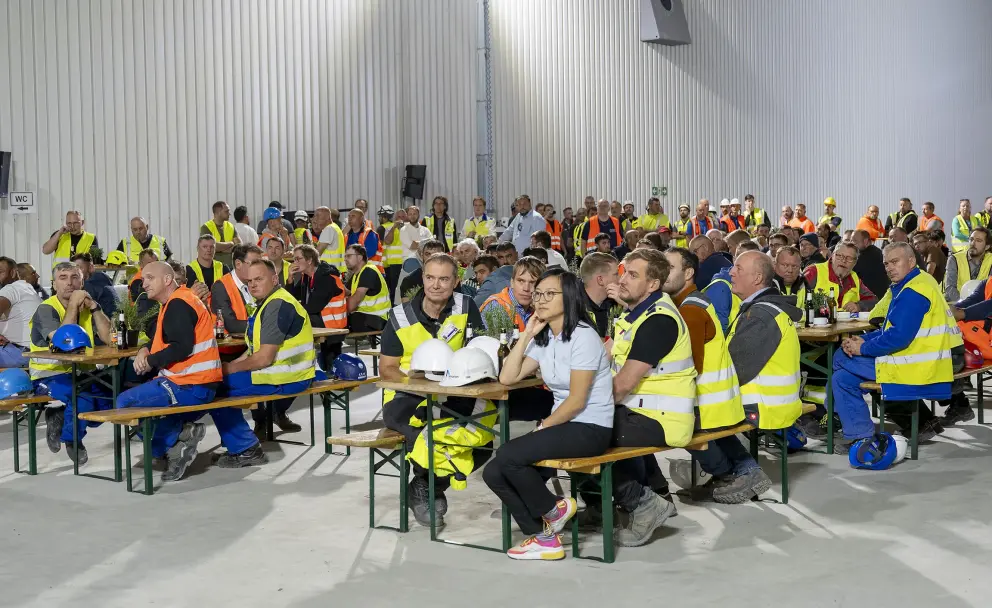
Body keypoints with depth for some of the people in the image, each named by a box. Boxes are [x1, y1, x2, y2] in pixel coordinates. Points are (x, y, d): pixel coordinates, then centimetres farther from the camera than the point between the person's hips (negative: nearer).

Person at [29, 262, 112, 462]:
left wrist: (93, 306, -13)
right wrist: (73, 305, -20)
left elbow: (109, 338, -5)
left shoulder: (86, 306, 9)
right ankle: (71, 440, -3)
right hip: (49, 375, -6)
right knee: (83, 396, -33)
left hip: (81, 373, 6)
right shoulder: (46, 309, -9)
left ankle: (60, 417, 8)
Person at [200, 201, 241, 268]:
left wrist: (220, 248, -10)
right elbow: (212, 246, -17)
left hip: (230, 265, 4)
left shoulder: (231, 227, 11)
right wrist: (230, 244, -3)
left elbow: (239, 246, 3)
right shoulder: (206, 227, -3)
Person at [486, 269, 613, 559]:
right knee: (494, 473, -8)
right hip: (562, 424, 8)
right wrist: (526, 335, -1)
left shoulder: (583, 336, -14)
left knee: (508, 456, -23)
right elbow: (507, 377, 2)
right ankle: (544, 538, 1)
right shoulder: (543, 338, 10)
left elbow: (577, 400, -17)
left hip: (590, 429, -8)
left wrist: (542, 427, -9)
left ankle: (554, 508, 1)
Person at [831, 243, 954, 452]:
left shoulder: (913, 292, -18)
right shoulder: (905, 287, 15)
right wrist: (863, 340, 3)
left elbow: (898, 337, -25)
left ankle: (859, 436, -1)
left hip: (916, 368, -10)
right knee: (844, 377, 18)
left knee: (841, 358, -6)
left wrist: (863, 348, -13)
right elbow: (890, 328, 19)